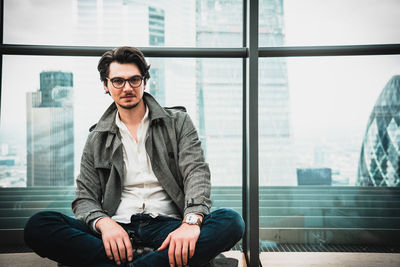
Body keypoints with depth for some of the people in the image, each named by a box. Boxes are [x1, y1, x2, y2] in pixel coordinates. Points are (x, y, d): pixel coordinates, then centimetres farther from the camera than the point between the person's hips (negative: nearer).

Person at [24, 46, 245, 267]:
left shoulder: (178, 122, 9)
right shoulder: (97, 139, 14)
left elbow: (197, 173, -3)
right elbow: (85, 198, 9)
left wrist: (192, 221, -24)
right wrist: (104, 223, -17)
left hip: (167, 226, -1)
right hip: (117, 230, 2)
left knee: (232, 222, -29)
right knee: (38, 226, -22)